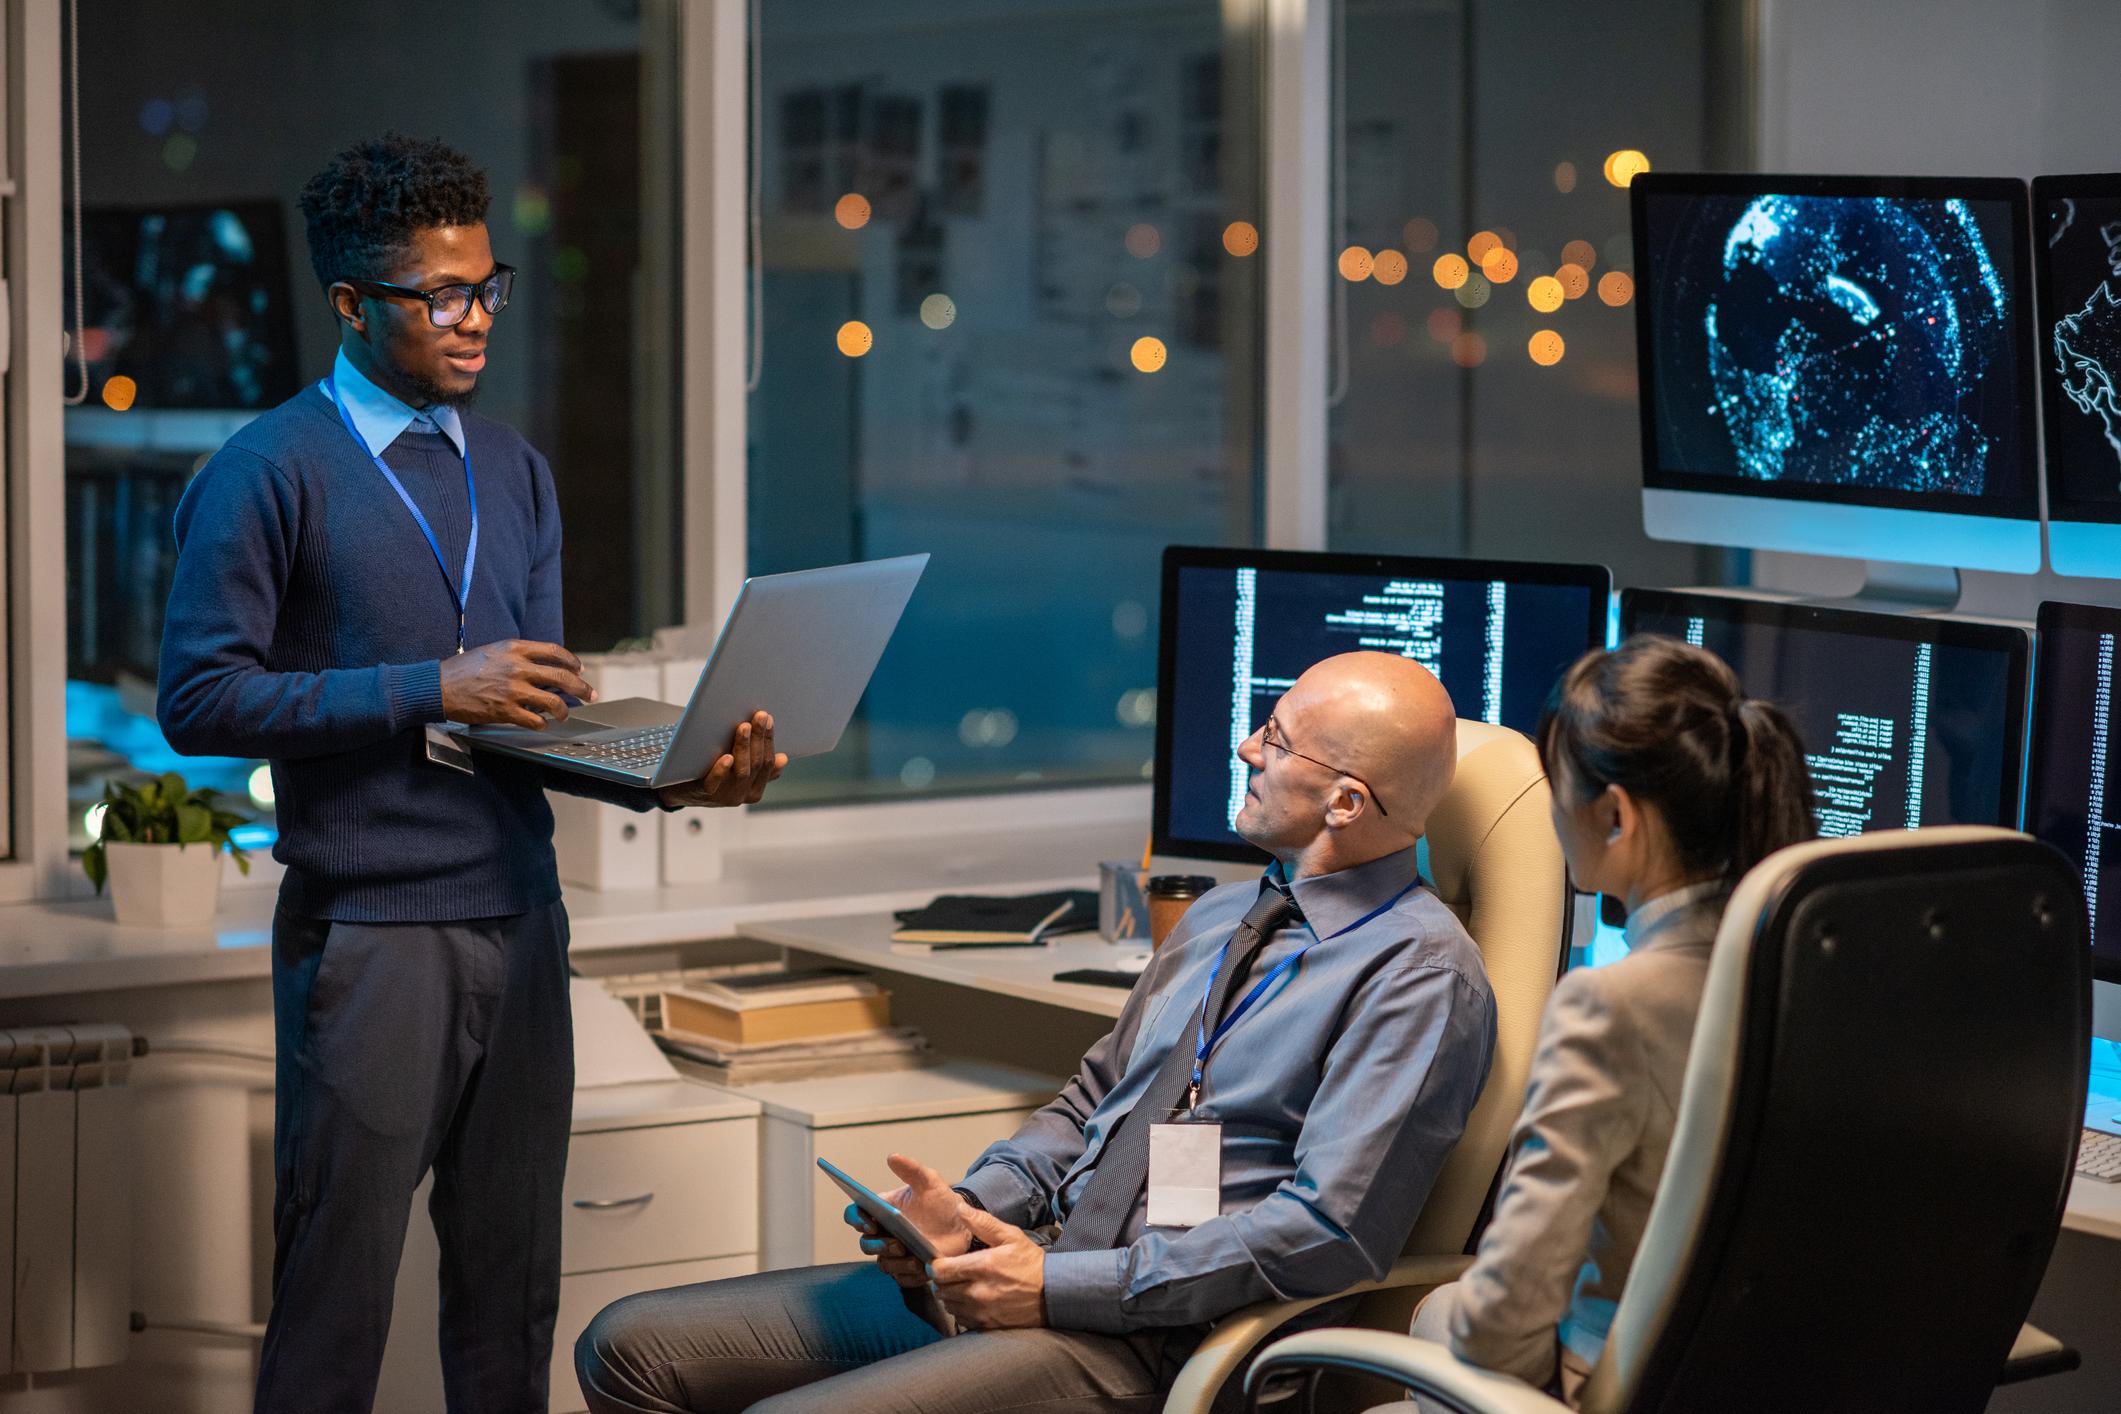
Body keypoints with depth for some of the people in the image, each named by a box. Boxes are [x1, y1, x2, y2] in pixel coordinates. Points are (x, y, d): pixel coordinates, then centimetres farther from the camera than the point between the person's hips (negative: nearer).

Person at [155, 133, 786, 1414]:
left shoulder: (516, 473, 14)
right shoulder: (269, 475, -5)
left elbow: (540, 710, 11)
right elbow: (202, 699, -12)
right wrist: (436, 690, -16)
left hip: (520, 920, 6)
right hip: (369, 931, -6)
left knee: (513, 1285, 10)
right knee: (340, 1283, -1)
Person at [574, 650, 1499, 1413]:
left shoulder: (1421, 975, -9)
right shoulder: (1215, 918, 20)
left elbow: (1328, 1232, -18)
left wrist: (1059, 1286, -17)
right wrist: (971, 1209, 4)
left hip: (1143, 1337, -9)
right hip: (1037, 1271, 9)